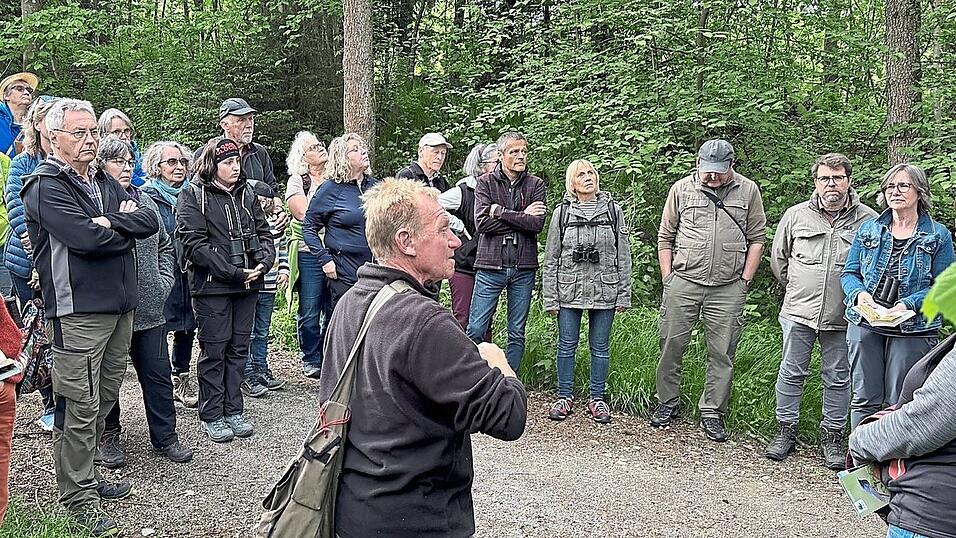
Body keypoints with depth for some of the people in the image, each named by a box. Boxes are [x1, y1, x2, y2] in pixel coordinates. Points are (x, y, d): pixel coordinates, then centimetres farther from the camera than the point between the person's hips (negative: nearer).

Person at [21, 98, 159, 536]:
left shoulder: (104, 182, 16)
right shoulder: (46, 188, -8)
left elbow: (151, 220, 4)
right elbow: (87, 238, -21)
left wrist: (112, 222, -13)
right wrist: (127, 230, -4)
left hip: (119, 304, 8)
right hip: (78, 310, -8)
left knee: (104, 398, 14)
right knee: (81, 406, -3)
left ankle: (85, 475, 28)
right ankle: (78, 497, 7)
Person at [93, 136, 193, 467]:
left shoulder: (145, 201, 12)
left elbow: (164, 245, 20)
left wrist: (164, 281, 10)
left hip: (148, 306, 5)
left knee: (157, 374, 9)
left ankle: (165, 436, 21)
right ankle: (107, 437, 26)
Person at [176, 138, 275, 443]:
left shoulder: (246, 194, 12)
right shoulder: (193, 197, -5)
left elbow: (263, 233, 15)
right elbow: (193, 245, -13)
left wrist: (264, 262, -6)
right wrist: (234, 273, -18)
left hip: (247, 285, 5)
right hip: (212, 286, -5)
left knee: (238, 348, 11)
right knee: (214, 350, 1)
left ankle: (233, 411, 22)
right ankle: (211, 416, 13)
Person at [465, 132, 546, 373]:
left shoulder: (535, 184, 7)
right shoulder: (486, 182, 3)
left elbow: (537, 224, -8)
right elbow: (482, 222, -11)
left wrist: (500, 212, -9)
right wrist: (522, 217, -9)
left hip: (523, 268, 2)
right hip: (491, 265, -2)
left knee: (517, 334, 9)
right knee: (475, 330, -3)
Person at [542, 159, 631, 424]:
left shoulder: (613, 211, 4)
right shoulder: (561, 213, 2)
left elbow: (623, 256, 6)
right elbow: (551, 259, 3)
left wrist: (624, 294, 2)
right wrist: (550, 298, -1)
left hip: (604, 290, 0)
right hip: (569, 290, 0)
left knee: (600, 347, 8)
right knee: (566, 345, 6)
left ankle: (597, 399, 20)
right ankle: (565, 397, 19)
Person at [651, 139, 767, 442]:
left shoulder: (748, 191, 5)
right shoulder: (681, 190, 4)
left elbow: (757, 238, 8)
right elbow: (665, 237, 9)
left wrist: (745, 280, 2)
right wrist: (667, 278, 4)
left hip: (728, 289, 0)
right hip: (683, 283, 0)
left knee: (722, 354, 4)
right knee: (672, 345, 4)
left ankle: (712, 414, 15)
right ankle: (667, 403, 21)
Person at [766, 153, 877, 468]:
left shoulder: (868, 220, -2)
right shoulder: (796, 216, 3)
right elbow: (778, 258, 15)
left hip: (842, 317, -1)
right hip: (798, 312, 1)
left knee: (838, 379, 8)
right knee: (791, 372, 7)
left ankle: (832, 436, 22)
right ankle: (787, 430, 20)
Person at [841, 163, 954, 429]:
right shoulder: (868, 230, 9)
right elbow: (849, 273, 9)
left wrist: (908, 304, -18)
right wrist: (859, 293, -13)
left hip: (912, 330, -2)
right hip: (865, 325, 2)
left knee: (899, 403, 3)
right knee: (864, 398, 7)